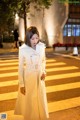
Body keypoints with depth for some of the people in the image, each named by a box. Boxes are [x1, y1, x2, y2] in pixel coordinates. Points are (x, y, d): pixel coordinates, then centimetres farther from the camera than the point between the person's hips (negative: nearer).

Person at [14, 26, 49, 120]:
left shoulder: (41, 46, -7)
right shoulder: (23, 49, -16)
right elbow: (20, 67, -10)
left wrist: (44, 71, -4)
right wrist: (21, 84, -8)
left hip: (39, 78, 3)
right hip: (28, 79, -3)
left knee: (41, 99, 18)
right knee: (29, 101, 12)